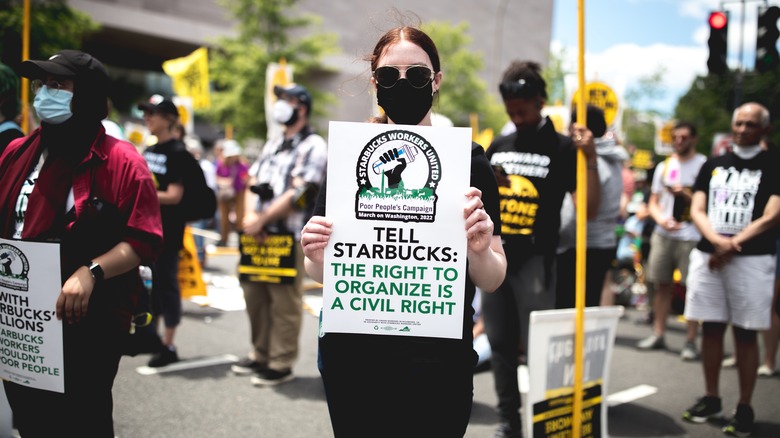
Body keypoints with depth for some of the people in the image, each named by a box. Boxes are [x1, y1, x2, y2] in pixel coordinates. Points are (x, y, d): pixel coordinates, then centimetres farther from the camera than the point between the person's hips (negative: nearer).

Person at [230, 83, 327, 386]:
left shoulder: (312, 146, -4)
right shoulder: (272, 144, 21)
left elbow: (298, 193, -14)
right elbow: (253, 182, 17)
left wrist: (262, 219, -14)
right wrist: (250, 215, -2)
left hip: (289, 235, -8)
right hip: (259, 235, 8)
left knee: (284, 302, -4)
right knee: (254, 295, 12)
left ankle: (281, 364, 5)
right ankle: (260, 355, 25)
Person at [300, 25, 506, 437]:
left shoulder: (467, 160, -5)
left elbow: (492, 281, -3)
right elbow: (321, 274, 7)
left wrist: (479, 250, -24)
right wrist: (316, 258, -15)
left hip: (437, 362, -1)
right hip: (352, 357, 2)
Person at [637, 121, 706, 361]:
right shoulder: (664, 166, 14)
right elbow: (653, 202, 14)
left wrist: (685, 194, -18)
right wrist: (661, 219, -5)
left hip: (691, 236, -4)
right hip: (663, 234, 5)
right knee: (661, 284, 8)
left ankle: (690, 341, 2)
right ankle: (658, 334, 17)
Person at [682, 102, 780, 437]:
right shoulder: (713, 165, 12)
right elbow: (697, 211, 6)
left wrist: (732, 245, -14)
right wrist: (716, 240, -13)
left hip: (751, 260, -4)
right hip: (707, 255, 4)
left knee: (745, 333, 0)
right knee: (711, 329, 9)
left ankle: (744, 408, 8)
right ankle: (710, 398, 21)